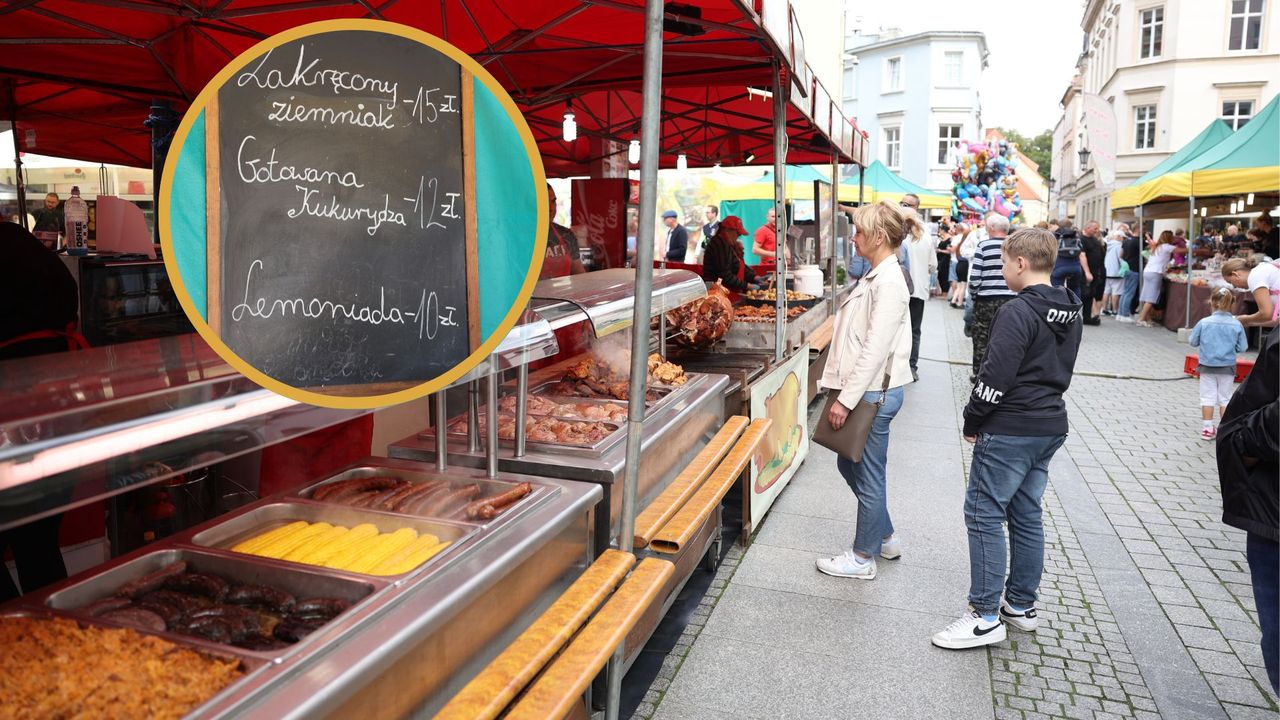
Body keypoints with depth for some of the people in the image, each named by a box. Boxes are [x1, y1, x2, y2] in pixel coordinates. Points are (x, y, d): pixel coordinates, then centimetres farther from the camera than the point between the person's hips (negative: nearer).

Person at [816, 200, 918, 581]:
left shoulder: (889, 283, -19)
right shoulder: (876, 276, 11)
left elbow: (875, 349, -23)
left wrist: (846, 399, -21)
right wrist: (843, 391, 16)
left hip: (875, 392, -10)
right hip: (864, 389, 10)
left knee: (868, 475, 4)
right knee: (849, 464, 21)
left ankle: (862, 557, 21)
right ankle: (885, 538, 37)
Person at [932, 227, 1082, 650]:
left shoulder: (1018, 312, -18)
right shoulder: (1069, 314, 11)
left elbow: (996, 377, -21)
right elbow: (1060, 373, 17)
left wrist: (973, 421, -9)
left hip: (1009, 431, -9)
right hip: (1050, 428, 9)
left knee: (984, 516, -3)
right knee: (1026, 515, 16)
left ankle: (986, 618, 2)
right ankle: (1022, 606, 27)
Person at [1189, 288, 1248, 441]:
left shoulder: (1204, 322, -13)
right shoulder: (1237, 325, -10)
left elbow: (1192, 342, -4)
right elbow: (1243, 347, -3)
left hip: (1207, 366, -1)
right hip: (1227, 367, 1)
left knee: (1207, 397, 9)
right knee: (1225, 398, 14)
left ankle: (1208, 429, 10)